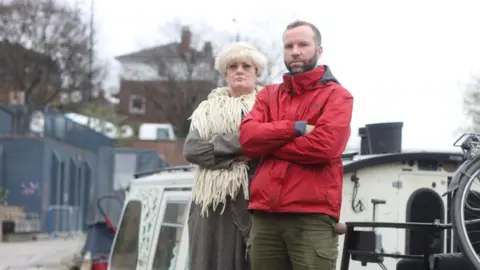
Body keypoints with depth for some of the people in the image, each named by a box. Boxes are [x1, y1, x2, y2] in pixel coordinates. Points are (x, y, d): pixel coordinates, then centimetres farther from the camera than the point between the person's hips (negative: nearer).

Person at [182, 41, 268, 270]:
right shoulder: (207, 110, 18)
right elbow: (191, 149, 1)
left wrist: (221, 146, -11)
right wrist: (240, 144, -8)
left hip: (256, 203, -2)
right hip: (213, 203, 2)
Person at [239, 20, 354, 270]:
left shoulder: (337, 96, 5)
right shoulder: (268, 95, 19)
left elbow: (323, 146, -12)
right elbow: (248, 137, 2)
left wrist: (268, 145, -2)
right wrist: (296, 128, -9)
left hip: (312, 216, -4)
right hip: (264, 215, 5)